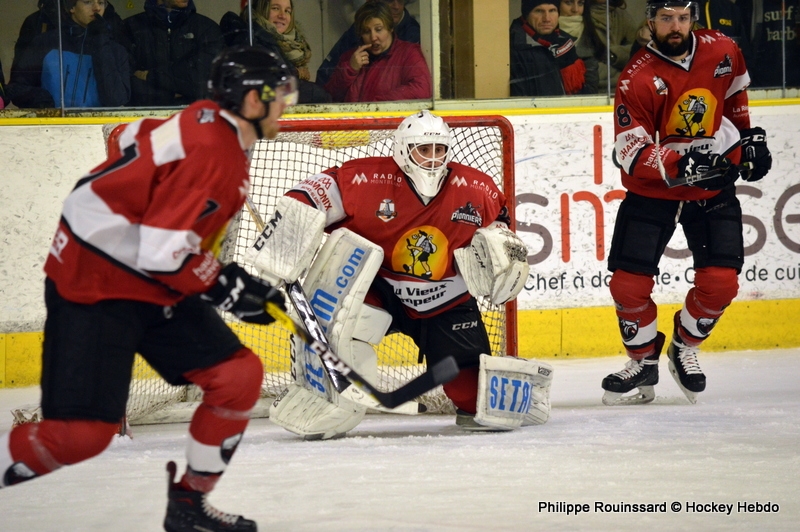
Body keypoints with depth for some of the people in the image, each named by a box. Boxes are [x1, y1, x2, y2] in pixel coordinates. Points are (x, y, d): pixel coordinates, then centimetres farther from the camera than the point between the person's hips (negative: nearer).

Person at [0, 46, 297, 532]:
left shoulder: (216, 128, 7)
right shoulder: (208, 150, -24)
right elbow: (163, 252, -27)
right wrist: (225, 287, -11)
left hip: (156, 289, 10)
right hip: (95, 288, -10)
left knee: (239, 375, 1)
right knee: (82, 433, -17)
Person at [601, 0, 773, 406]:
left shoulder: (722, 51, -7)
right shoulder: (638, 79, -19)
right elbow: (632, 152, -24)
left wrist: (748, 136, 15)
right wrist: (681, 165, -37)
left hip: (715, 187, 2)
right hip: (651, 191, -2)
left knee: (720, 281, -9)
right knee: (628, 284, -7)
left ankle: (684, 347, 18)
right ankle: (643, 363, 16)